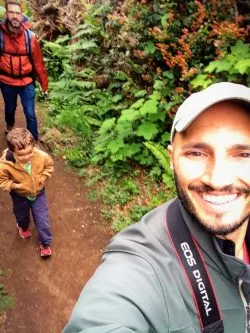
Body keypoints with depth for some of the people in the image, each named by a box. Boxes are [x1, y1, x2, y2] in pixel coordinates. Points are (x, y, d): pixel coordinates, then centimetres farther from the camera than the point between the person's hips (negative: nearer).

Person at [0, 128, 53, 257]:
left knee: (42, 220, 12)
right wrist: (17, 186, -28)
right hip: (20, 196, 0)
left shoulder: (41, 156, -31)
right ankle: (23, 226, 66)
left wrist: (42, 179, -17)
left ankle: (45, 243, 39)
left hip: (38, 193, 0)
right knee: (22, 216, 29)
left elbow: (49, 165, -8)